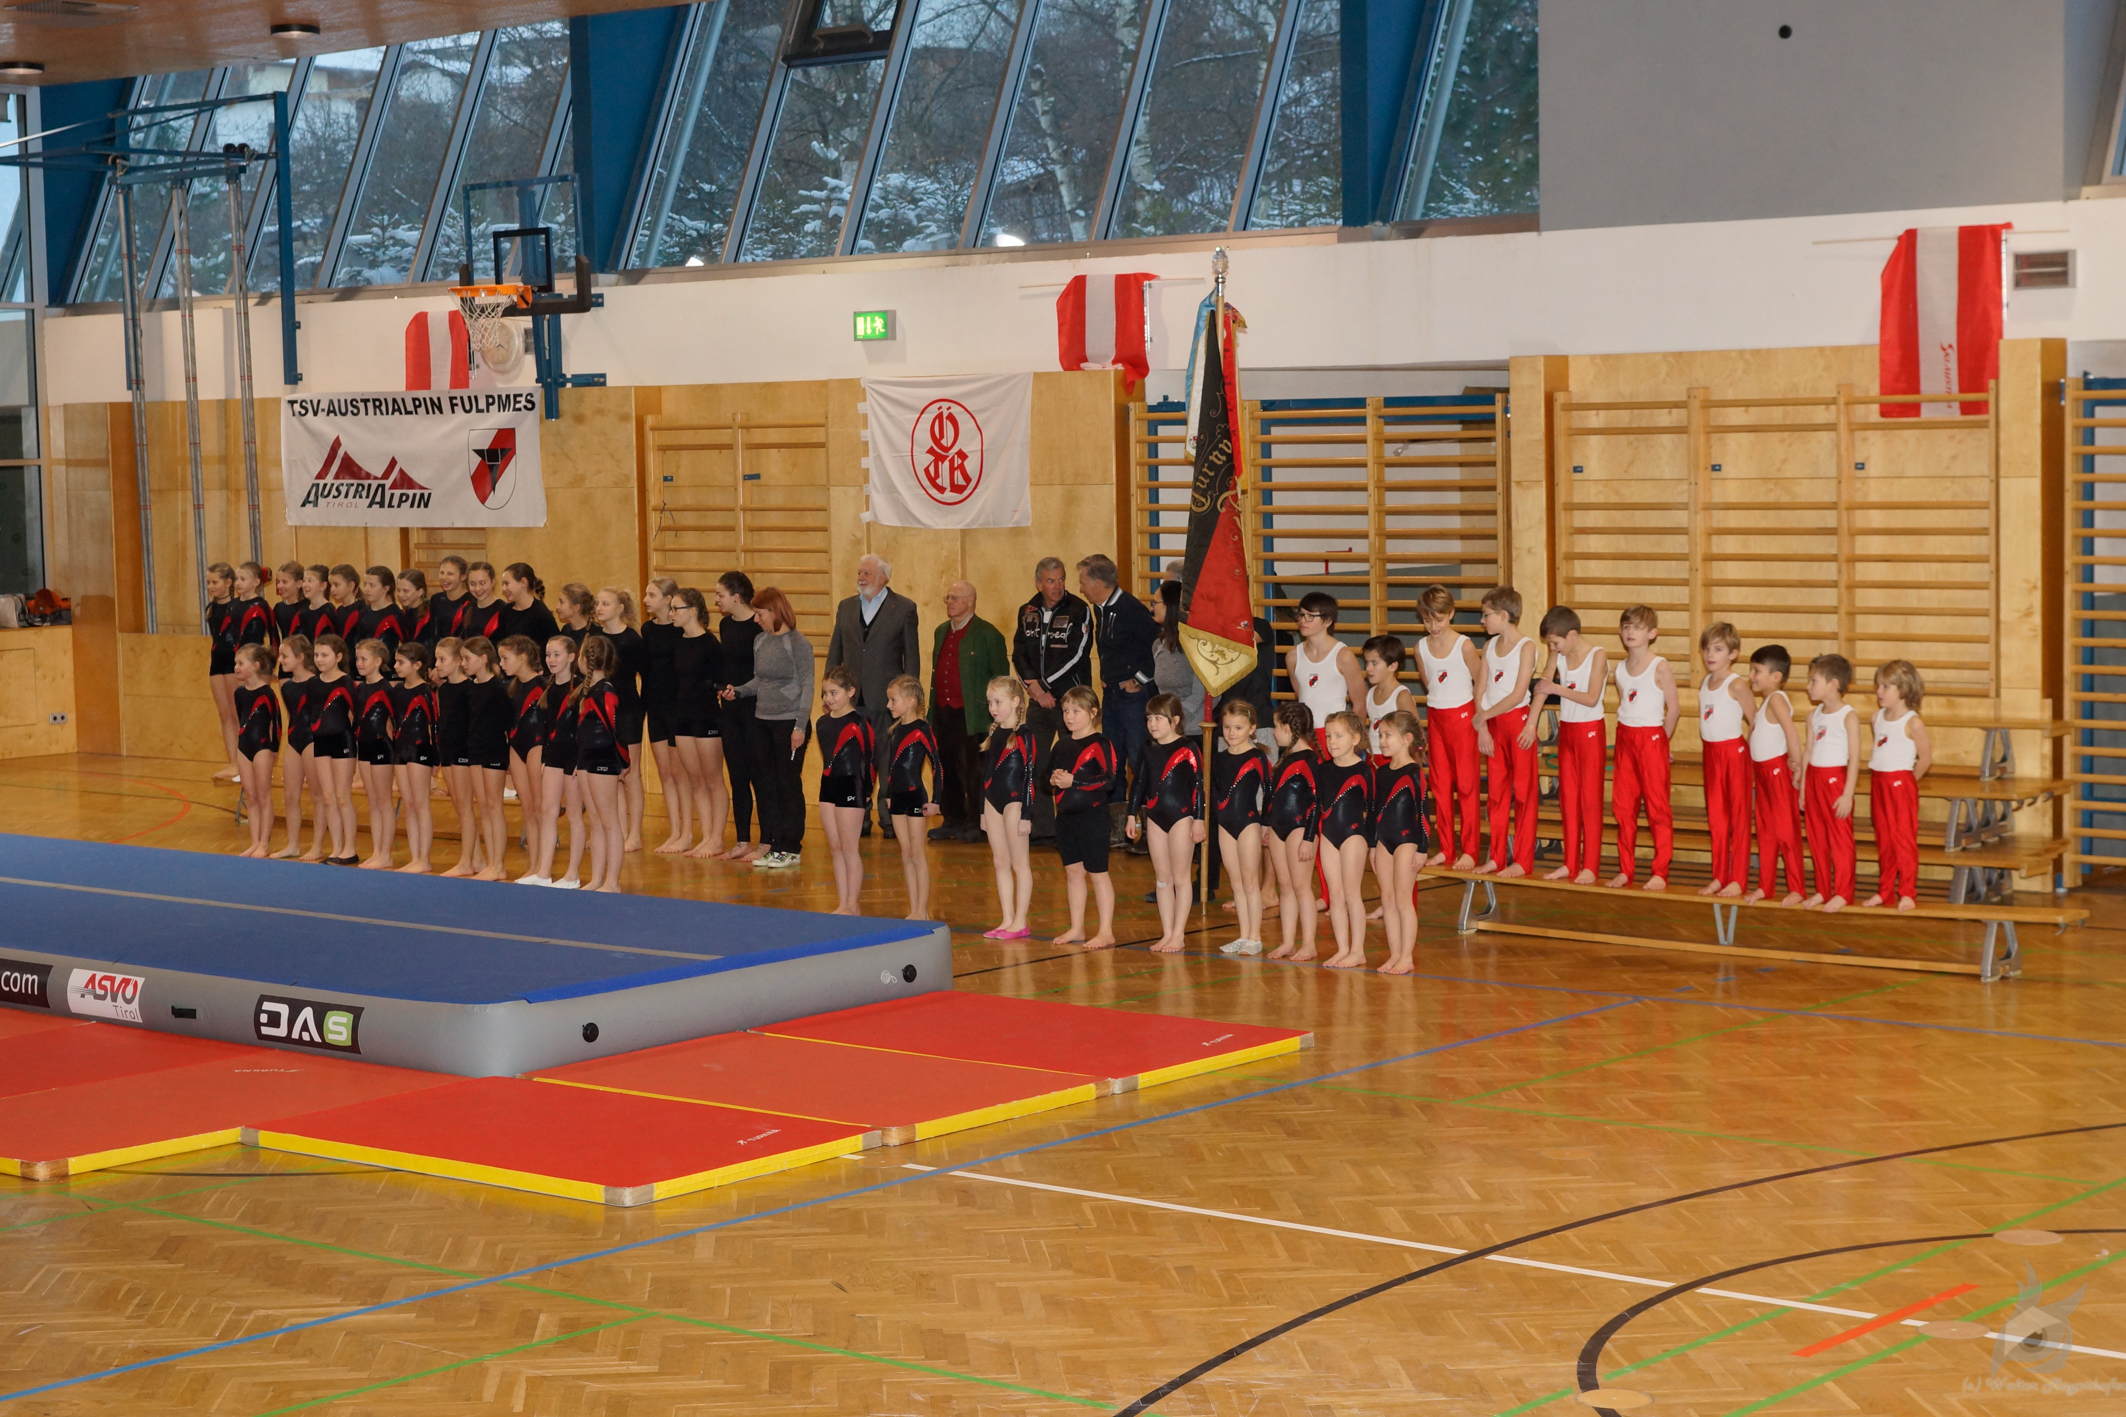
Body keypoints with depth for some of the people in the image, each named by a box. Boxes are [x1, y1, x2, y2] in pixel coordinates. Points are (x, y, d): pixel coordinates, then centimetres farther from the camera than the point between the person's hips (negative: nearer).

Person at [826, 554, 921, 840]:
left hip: (886, 698, -4)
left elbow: (911, 655, 0)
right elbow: (834, 653, 16)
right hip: (852, 698, 4)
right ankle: (860, 821, 11)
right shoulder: (846, 608, 13)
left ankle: (890, 820, 8)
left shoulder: (904, 608, 1)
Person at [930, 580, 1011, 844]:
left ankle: (976, 824, 4)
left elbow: (1001, 675, -4)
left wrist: (992, 711, -9)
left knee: (973, 771, -4)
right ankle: (954, 821, 17)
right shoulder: (940, 632, 16)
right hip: (942, 713, 7)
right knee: (947, 770, 9)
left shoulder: (986, 634, -5)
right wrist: (932, 710, 15)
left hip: (971, 716, -7)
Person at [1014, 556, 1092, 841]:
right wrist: (1034, 686, -8)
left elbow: (1076, 657, -12)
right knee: (1034, 762, 5)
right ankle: (1042, 827, 13)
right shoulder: (1028, 612, 10)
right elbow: (1019, 654, 8)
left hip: (1071, 697, -5)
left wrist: (1043, 686, -10)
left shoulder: (1079, 611, -7)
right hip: (1039, 699, 5)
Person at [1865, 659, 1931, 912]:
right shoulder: (1878, 717, 8)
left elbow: (1925, 758, -9)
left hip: (1901, 783, -7)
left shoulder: (1912, 723, -13)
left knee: (1903, 838, -4)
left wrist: (1905, 781, 0)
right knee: (1883, 840, 13)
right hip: (1878, 783, 7)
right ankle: (1884, 891, 20)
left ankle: (1907, 893, 2)